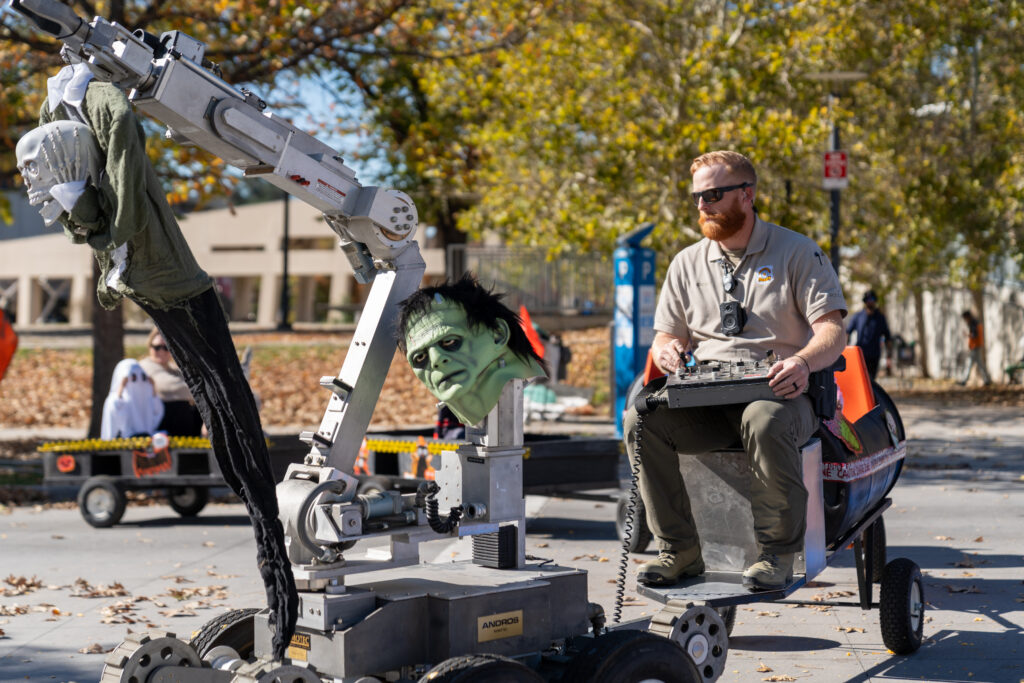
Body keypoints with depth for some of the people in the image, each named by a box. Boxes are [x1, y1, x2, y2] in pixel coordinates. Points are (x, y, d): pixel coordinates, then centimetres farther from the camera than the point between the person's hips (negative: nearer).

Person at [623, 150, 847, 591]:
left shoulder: (796, 253, 5)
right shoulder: (687, 263, 19)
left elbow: (832, 331, -4)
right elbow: (665, 336, 21)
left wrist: (803, 361, -27)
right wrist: (666, 349, -6)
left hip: (778, 393, -4)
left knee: (765, 422, -40)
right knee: (640, 420, -26)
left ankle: (777, 553, -23)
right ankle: (679, 550, -16)